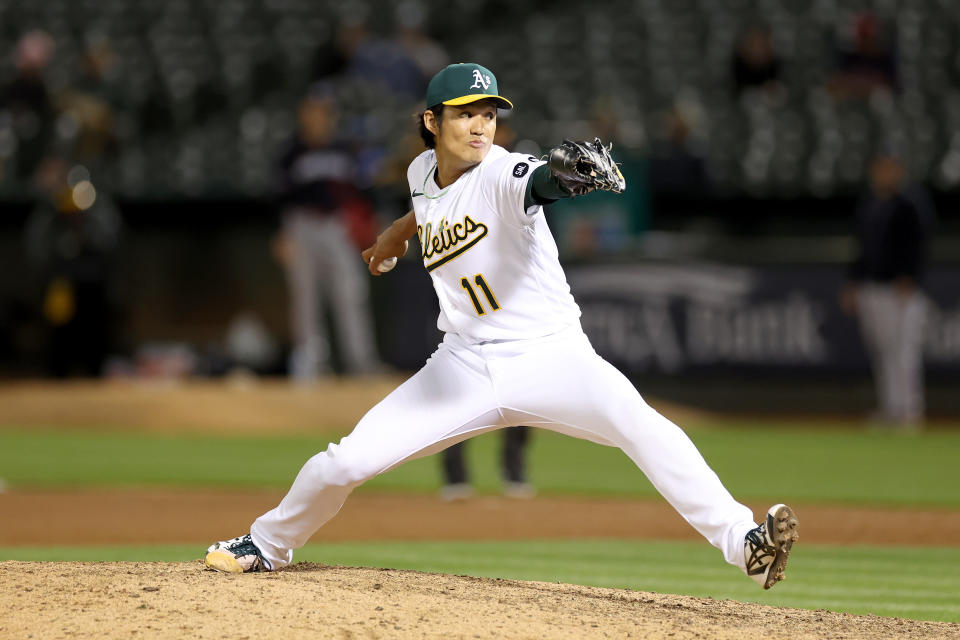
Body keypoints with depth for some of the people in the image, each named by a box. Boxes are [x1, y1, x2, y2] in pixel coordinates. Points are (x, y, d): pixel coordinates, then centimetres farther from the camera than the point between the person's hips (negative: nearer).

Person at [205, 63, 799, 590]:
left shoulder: (501, 173, -16)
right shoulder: (423, 172, 3)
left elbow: (537, 182, -41)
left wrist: (568, 173, -63)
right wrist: (400, 231, 43)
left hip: (549, 355, -5)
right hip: (464, 368, 5)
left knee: (638, 421, -32)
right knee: (346, 462, 0)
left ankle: (743, 543, -36)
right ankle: (267, 546, 28)